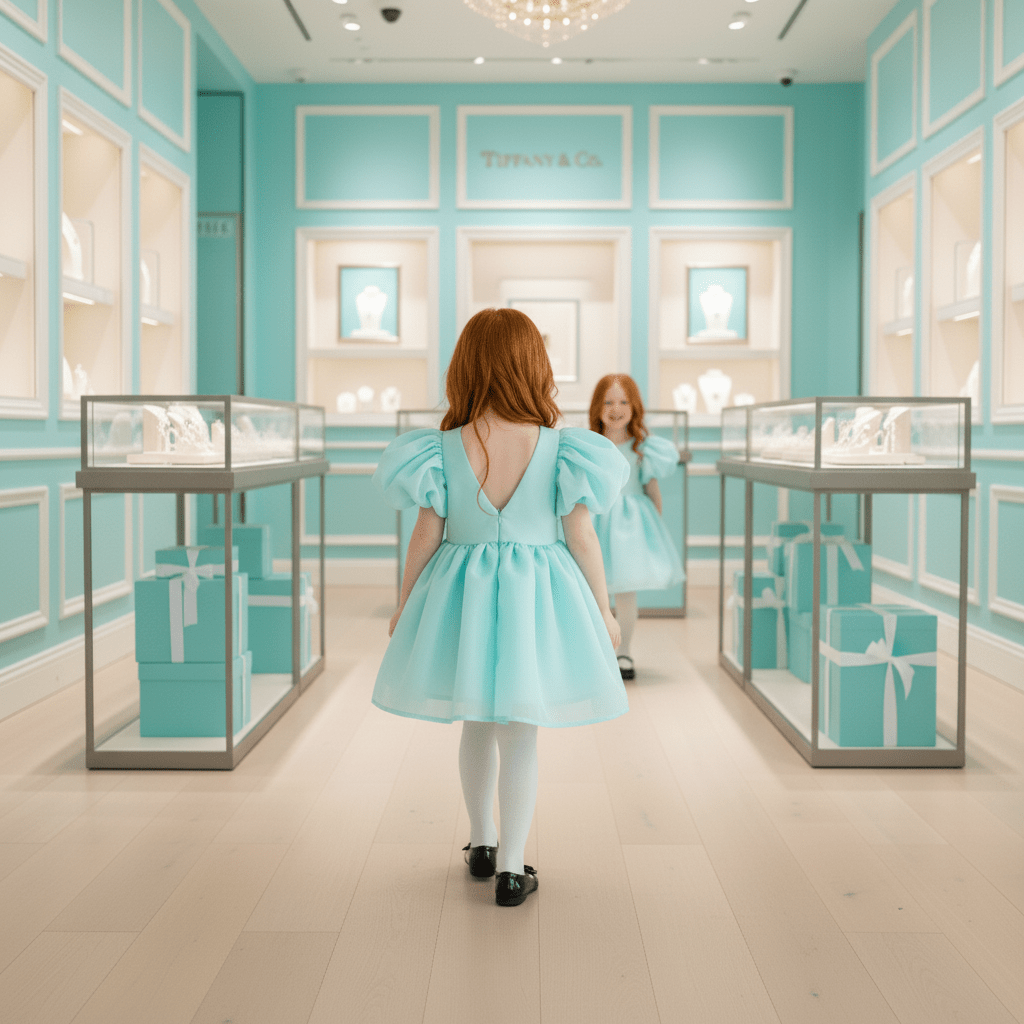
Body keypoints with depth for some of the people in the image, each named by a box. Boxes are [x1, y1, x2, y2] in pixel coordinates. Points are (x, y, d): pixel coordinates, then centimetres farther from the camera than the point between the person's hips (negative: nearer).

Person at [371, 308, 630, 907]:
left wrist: (404, 604, 10)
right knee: (521, 735, 8)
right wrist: (604, 610, 4)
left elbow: (427, 536, -4)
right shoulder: (561, 448, -12)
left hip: (463, 598, 2)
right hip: (535, 597, -1)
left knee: (477, 725, 20)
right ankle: (511, 869, 12)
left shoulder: (441, 450, -10)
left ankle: (482, 844, 34)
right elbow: (581, 538, -8)